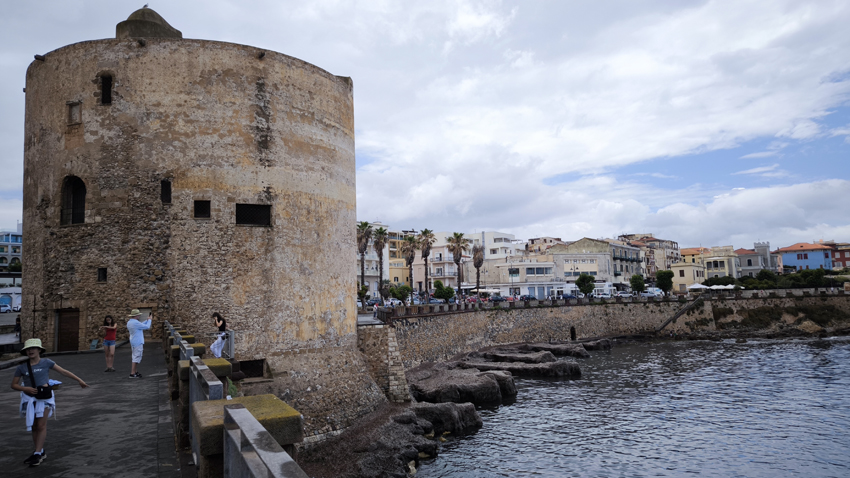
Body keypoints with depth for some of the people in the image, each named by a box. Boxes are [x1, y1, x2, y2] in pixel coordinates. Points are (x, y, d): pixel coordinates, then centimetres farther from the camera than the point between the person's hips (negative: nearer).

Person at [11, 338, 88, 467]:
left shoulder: (46, 362, -3)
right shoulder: (21, 367, -1)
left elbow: (63, 371, 1)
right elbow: (14, 385, 6)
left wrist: (79, 380, 1)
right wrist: (26, 389, -14)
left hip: (44, 398, -2)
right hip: (30, 399, 2)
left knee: (41, 426, -8)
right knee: (34, 427, 10)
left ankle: (37, 454, -3)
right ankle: (41, 453, 22)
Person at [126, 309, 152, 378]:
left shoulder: (129, 322, 8)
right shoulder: (136, 323, -21)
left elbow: (141, 325, 16)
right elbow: (147, 327, -13)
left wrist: (147, 320, 20)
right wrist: (149, 320, 2)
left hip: (133, 342, 10)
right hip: (138, 342, -10)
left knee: (135, 357, 18)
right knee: (137, 357, -5)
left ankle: (134, 371, 26)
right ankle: (132, 373, -5)